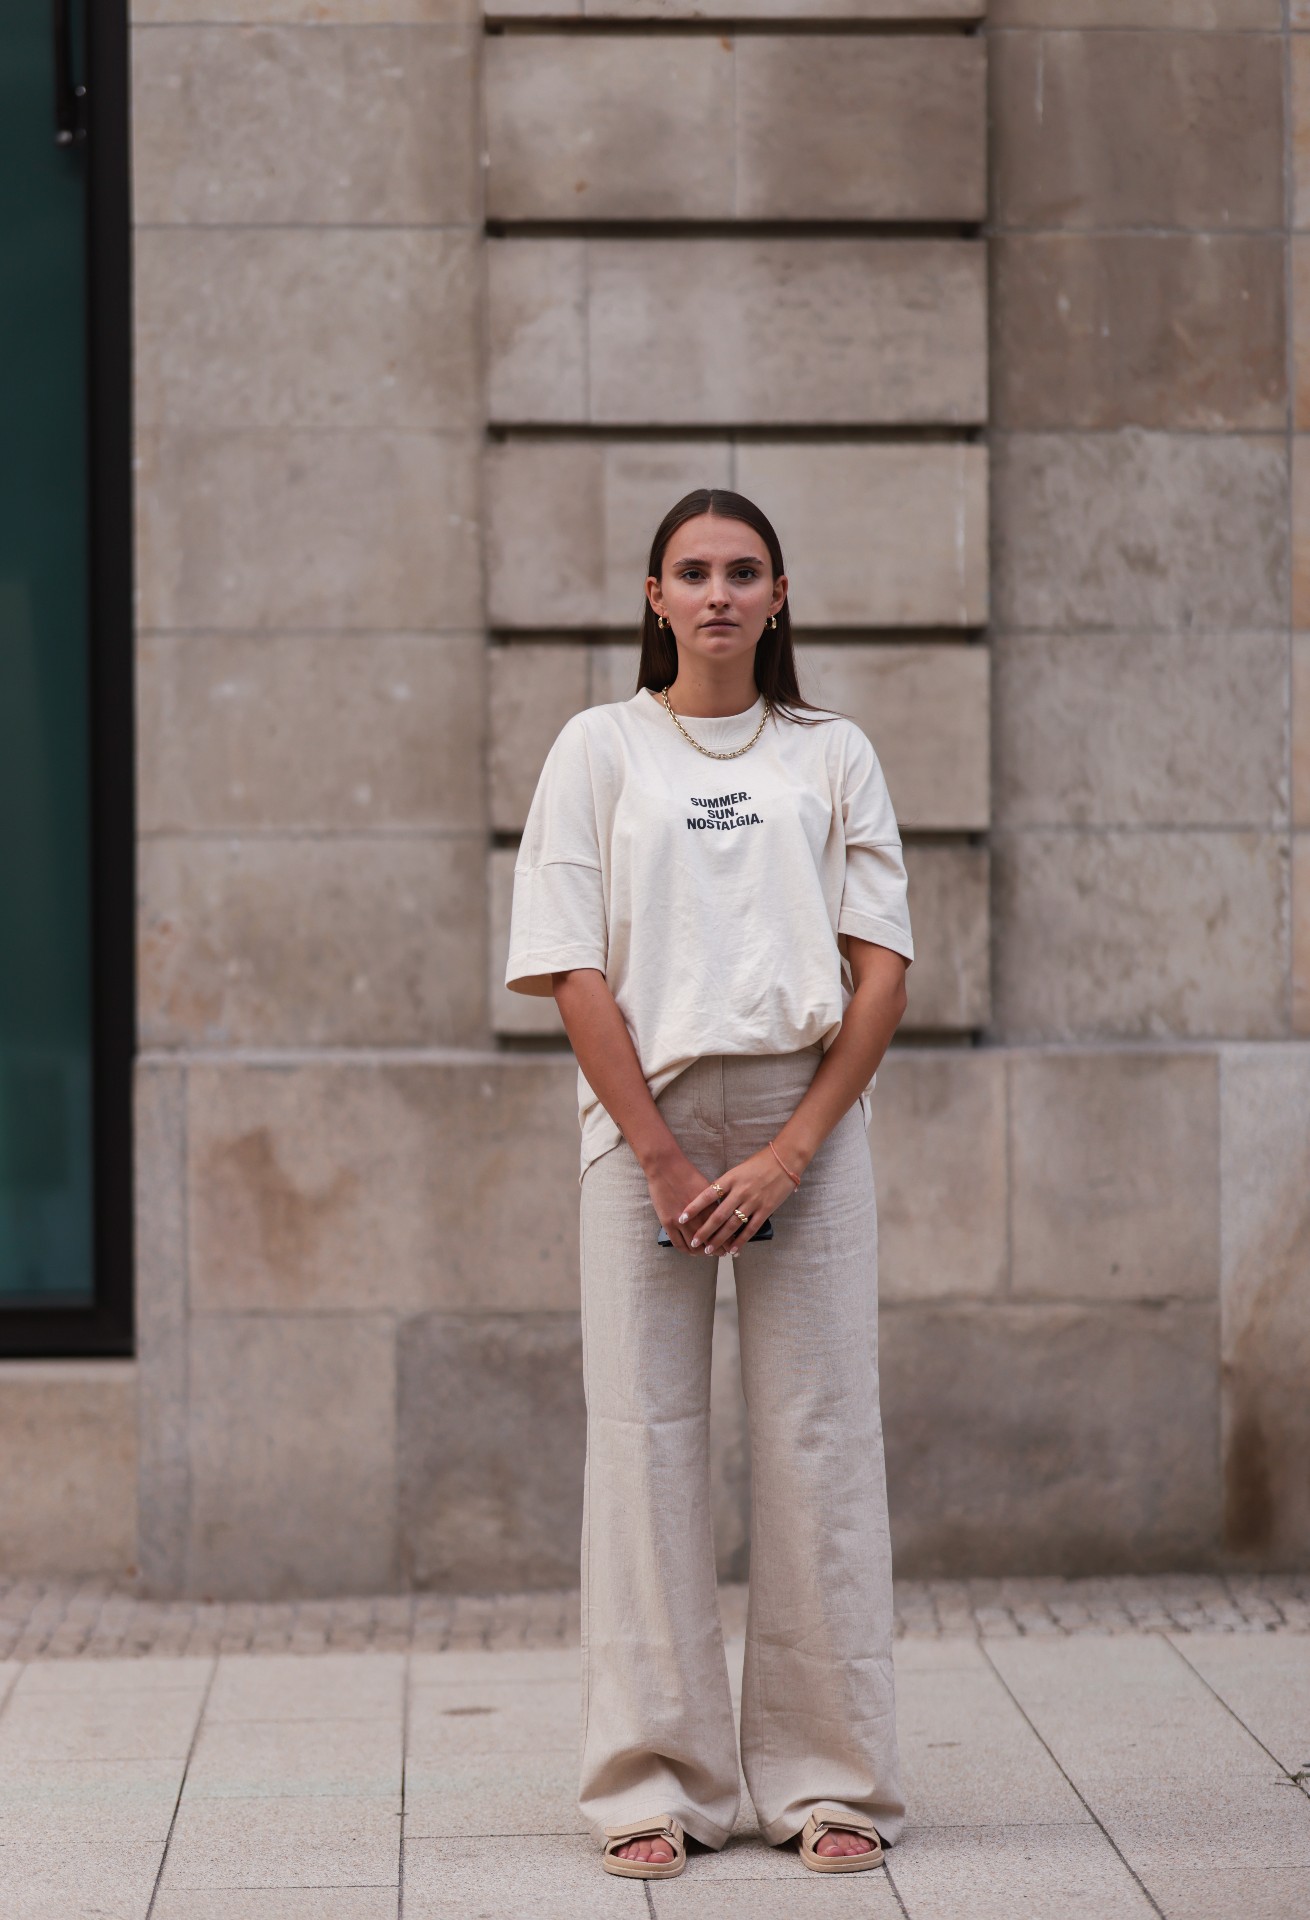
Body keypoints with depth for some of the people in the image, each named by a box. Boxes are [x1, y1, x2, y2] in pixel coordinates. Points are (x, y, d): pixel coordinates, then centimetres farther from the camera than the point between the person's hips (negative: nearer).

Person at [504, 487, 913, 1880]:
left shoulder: (832, 755, 9)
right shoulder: (600, 749, 6)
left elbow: (883, 969, 2)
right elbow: (574, 974, -1)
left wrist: (790, 1152, -9)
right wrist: (665, 1158, -9)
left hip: (806, 1119, 1)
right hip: (646, 1120, -1)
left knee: (818, 1439, 0)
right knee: (646, 1435, -1)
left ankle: (831, 1782, 8)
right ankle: (656, 1788, 6)